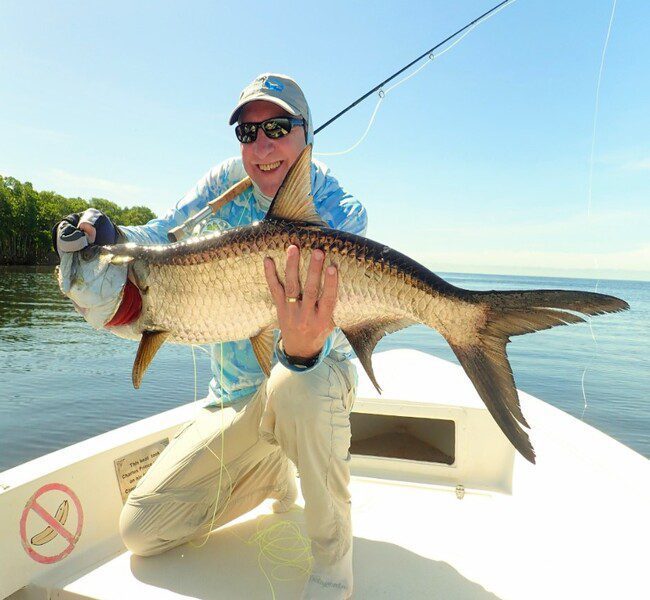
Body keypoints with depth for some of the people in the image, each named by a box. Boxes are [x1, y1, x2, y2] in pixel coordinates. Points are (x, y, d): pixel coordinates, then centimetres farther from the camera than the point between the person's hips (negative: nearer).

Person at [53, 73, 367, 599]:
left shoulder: (340, 214, -16)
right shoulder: (226, 182, -1)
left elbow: (326, 326, -29)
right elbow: (165, 237, -7)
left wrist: (306, 345, -52)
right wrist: (108, 237, -28)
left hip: (314, 379, -4)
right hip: (233, 399, 5)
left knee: (299, 381, -43)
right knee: (141, 531, 2)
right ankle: (273, 477, 25)